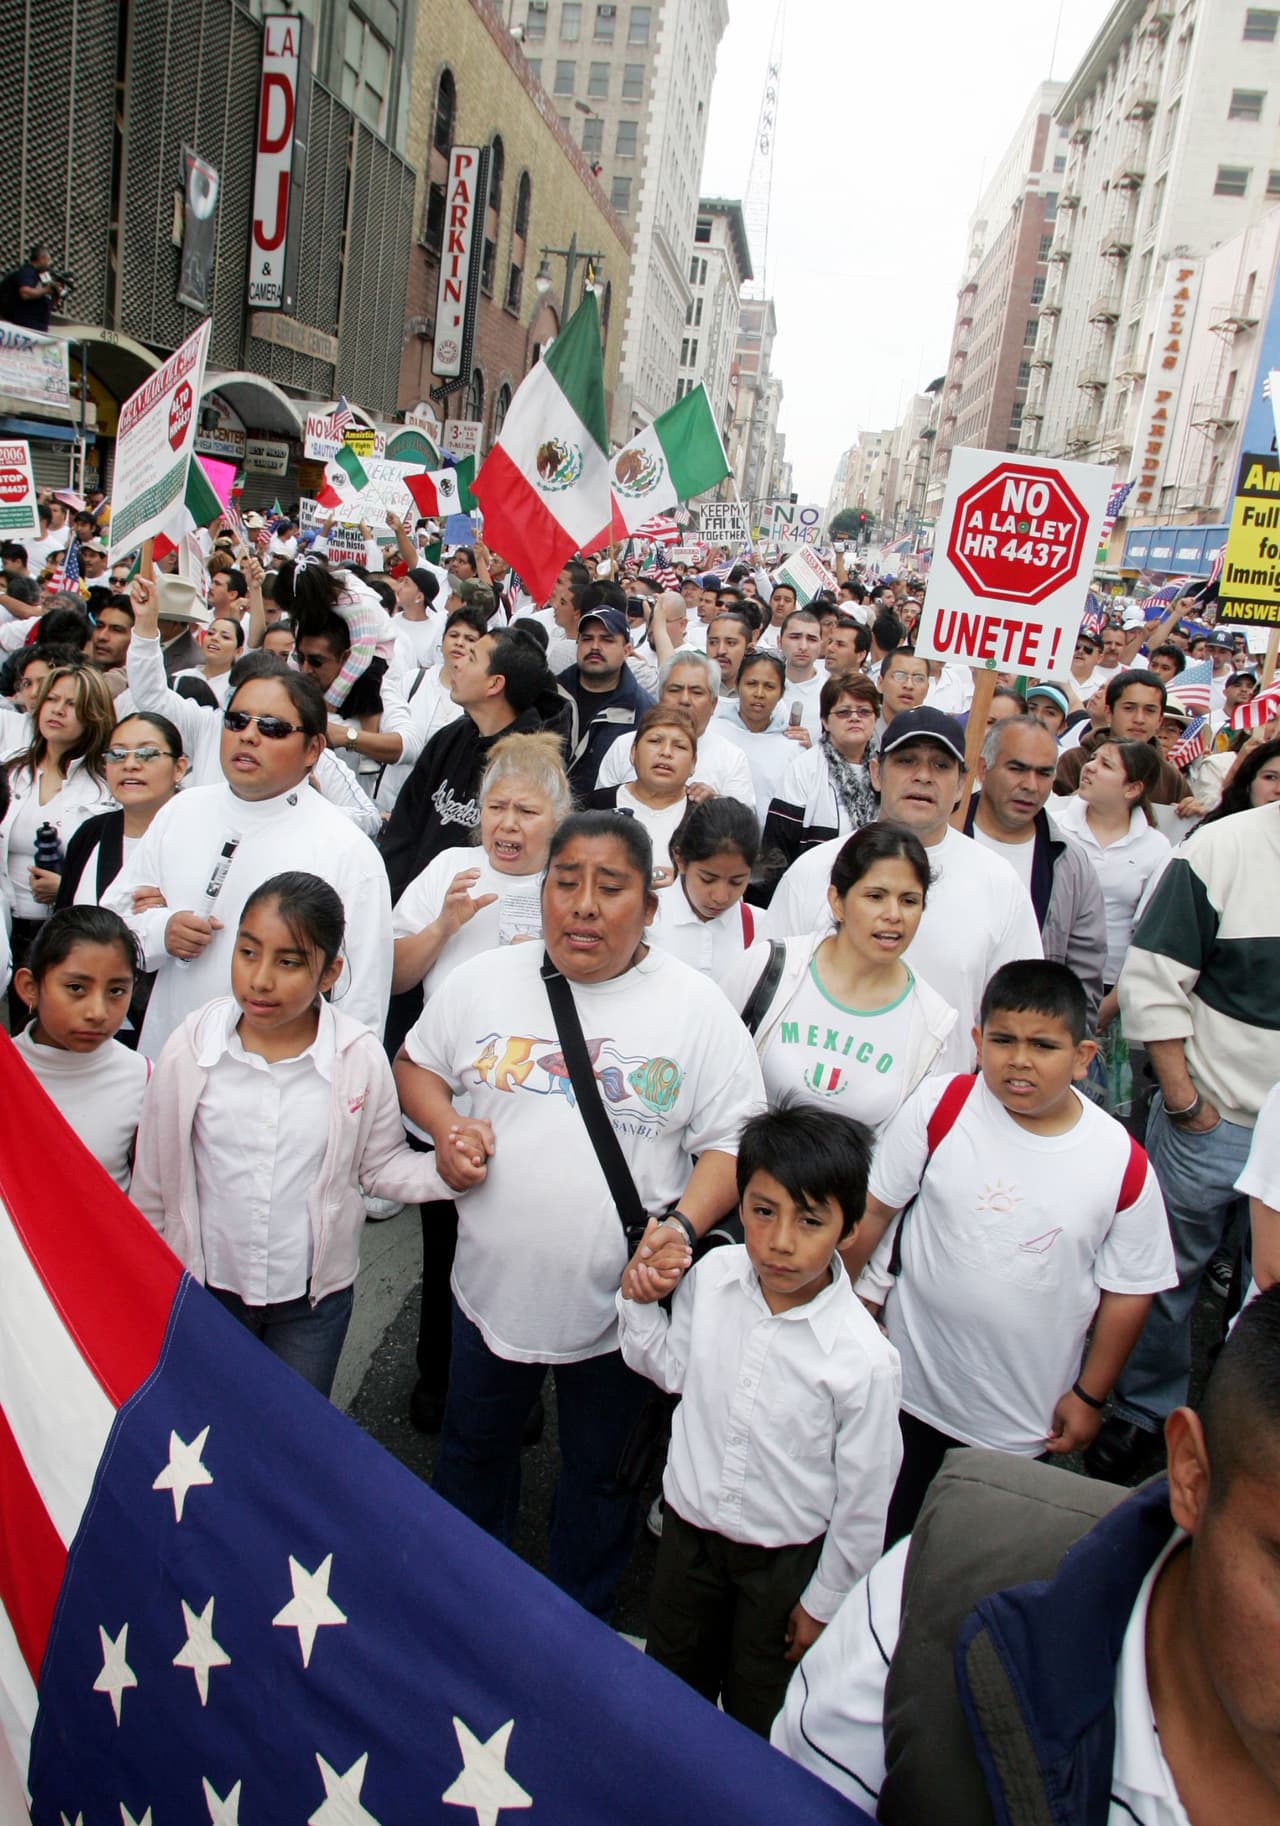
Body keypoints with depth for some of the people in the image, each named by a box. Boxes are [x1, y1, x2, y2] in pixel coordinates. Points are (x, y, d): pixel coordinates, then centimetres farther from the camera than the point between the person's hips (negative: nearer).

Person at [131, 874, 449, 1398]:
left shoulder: (359, 1058, -15)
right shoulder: (189, 1047, -14)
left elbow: (381, 1165, -4)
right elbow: (153, 1178, -2)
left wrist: (444, 1171, -24)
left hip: (313, 1298, -1)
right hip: (202, 1287, 1)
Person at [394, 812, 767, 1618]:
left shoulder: (697, 1007, -11)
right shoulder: (487, 982, -3)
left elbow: (731, 1141, -10)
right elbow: (415, 1064, 9)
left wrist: (682, 1225, -26)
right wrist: (447, 1127, -11)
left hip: (621, 1299, -2)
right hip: (495, 1283, 3)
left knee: (601, 1477, 19)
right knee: (474, 1450, 25)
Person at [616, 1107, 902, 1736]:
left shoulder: (863, 1358, -30)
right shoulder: (711, 1276, -18)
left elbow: (863, 1496, -16)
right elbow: (672, 1368, 3)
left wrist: (825, 1599, -5)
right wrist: (639, 1304, -13)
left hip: (786, 1558, -4)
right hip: (689, 1524, 4)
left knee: (758, 1705, 23)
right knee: (671, 1680, 29)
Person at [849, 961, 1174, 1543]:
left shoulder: (1123, 1163, -12)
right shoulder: (940, 1107, -14)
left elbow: (1128, 1289, -1)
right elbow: (874, 1210, -5)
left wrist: (1090, 1395, 4)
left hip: (1023, 1420, 0)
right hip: (910, 1387, 0)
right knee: (883, 1538, 18)